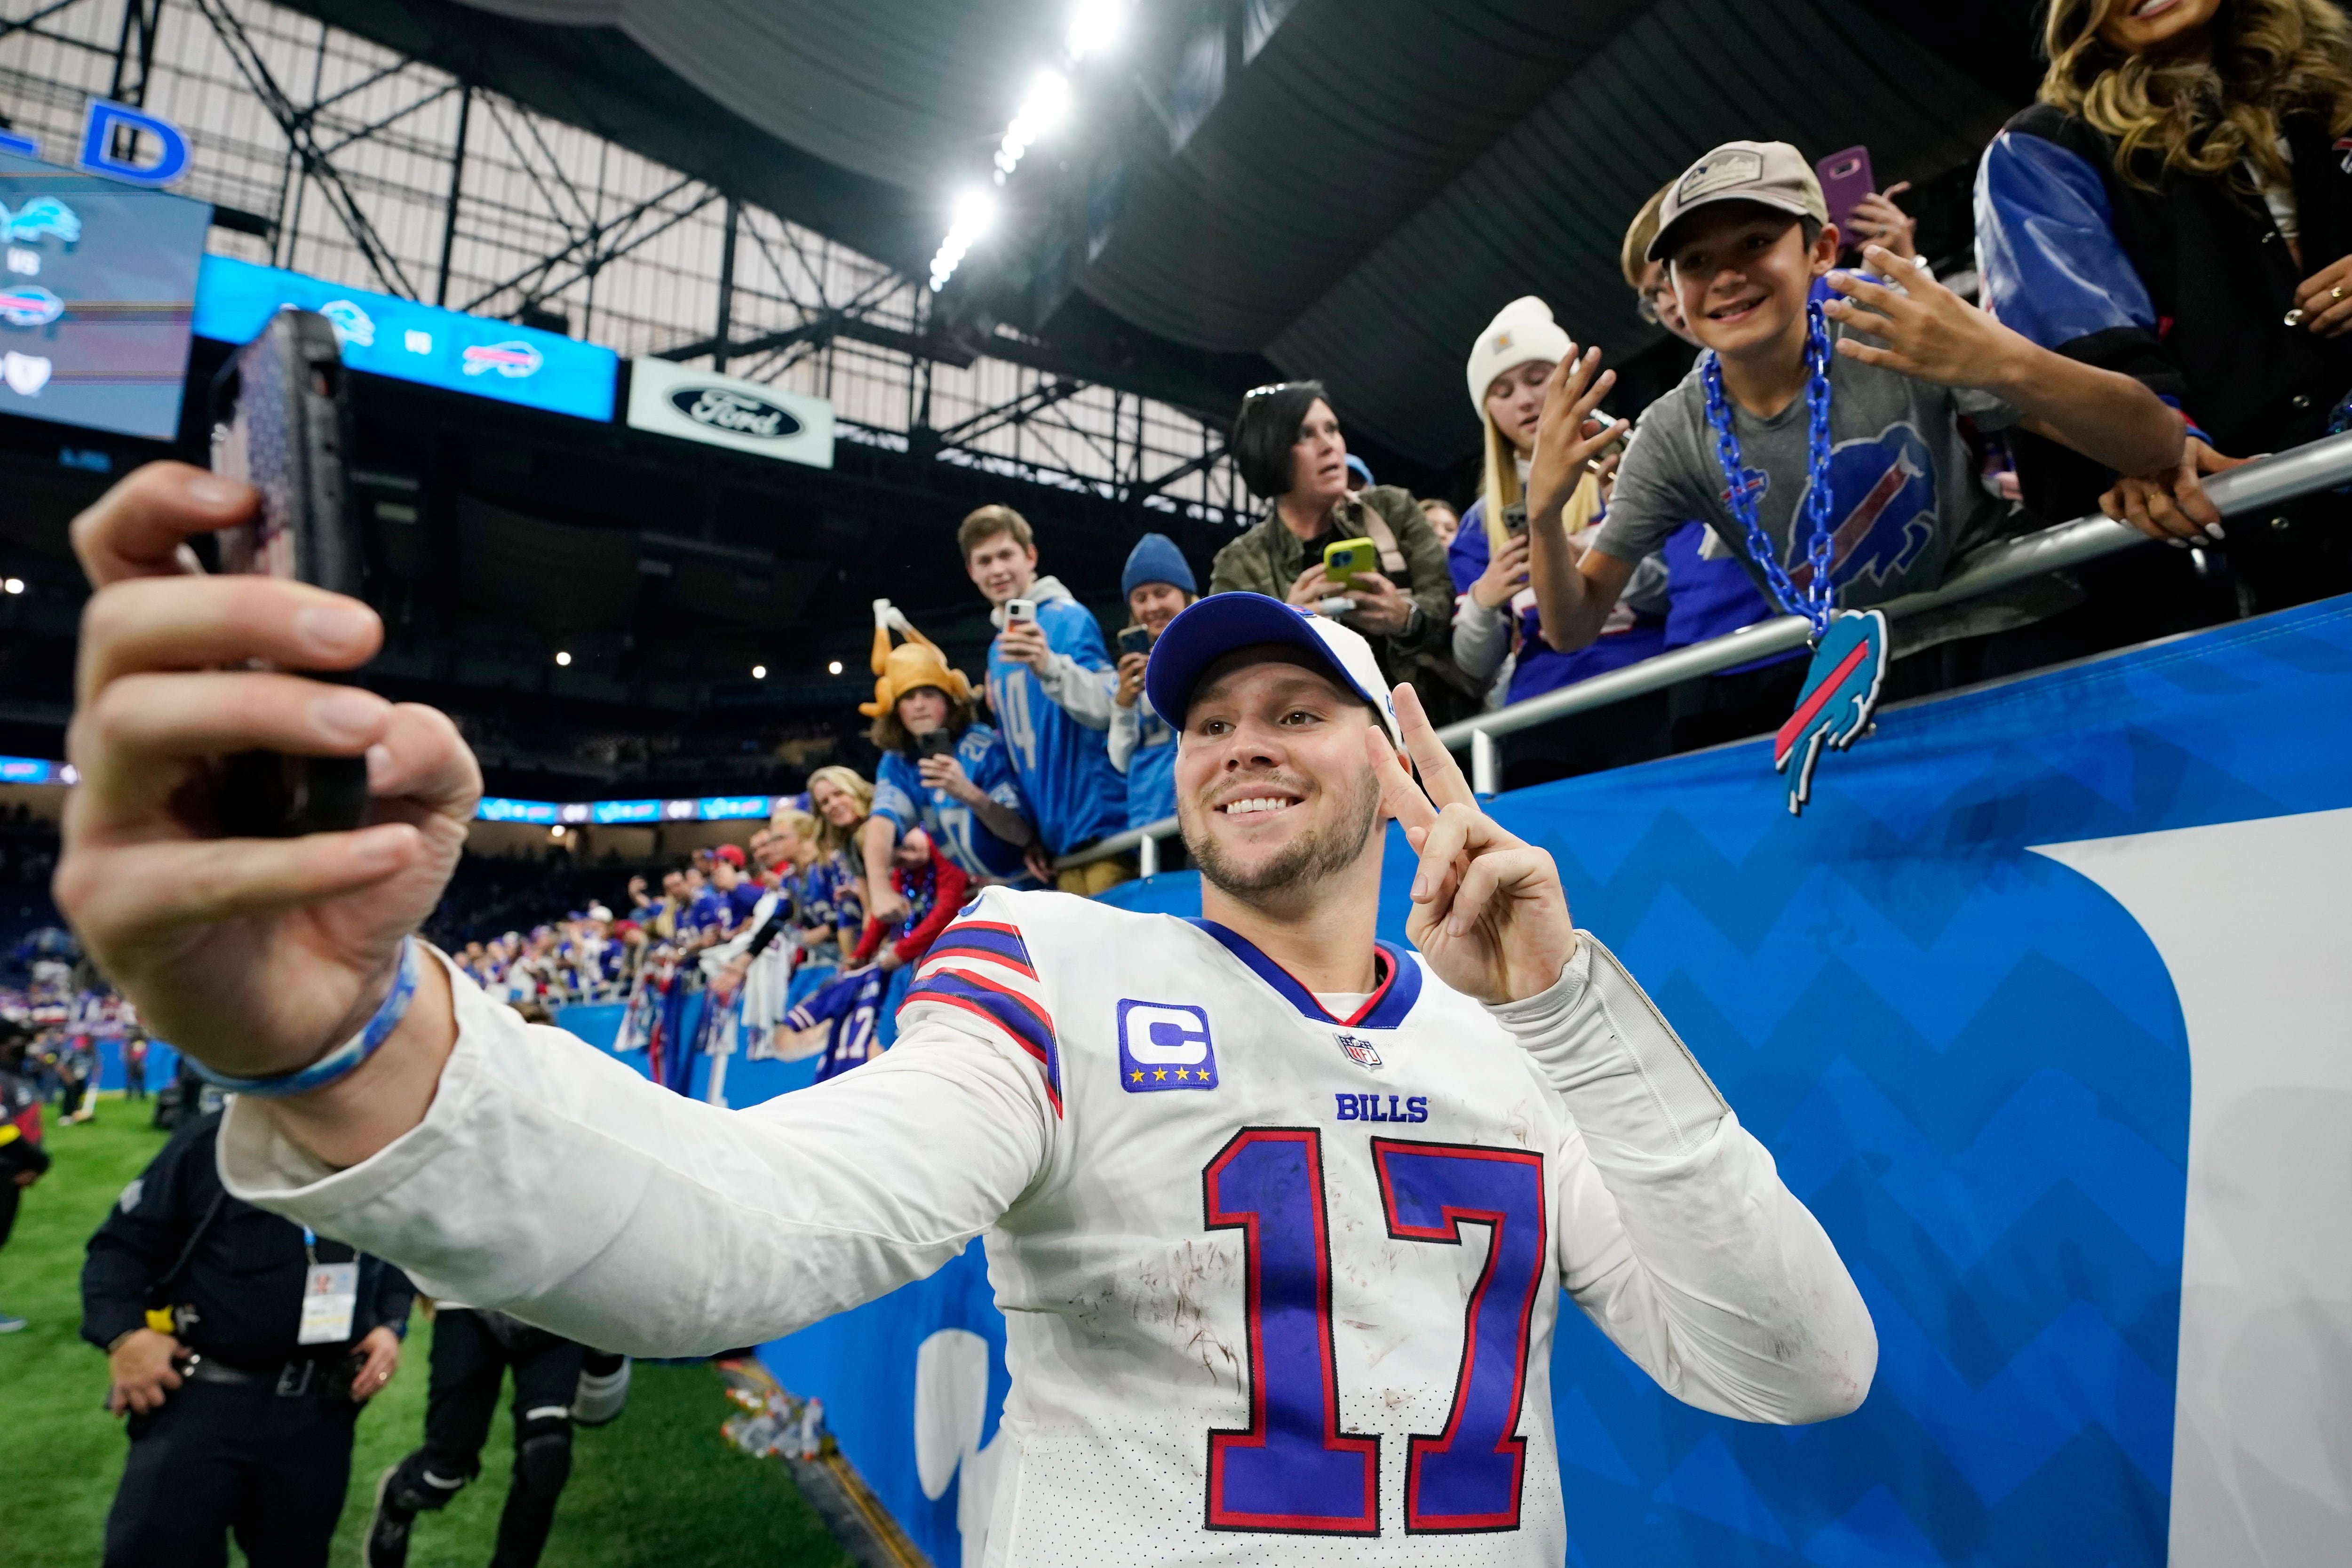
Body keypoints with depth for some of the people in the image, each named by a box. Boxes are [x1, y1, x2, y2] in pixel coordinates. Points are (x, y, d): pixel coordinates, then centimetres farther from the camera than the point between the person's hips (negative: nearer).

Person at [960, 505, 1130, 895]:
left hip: (1102, 823, -7)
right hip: (1058, 836, 7)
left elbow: (1106, 708, -20)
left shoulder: (1070, 619, -7)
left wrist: (1049, 666, -38)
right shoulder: (998, 650, 16)